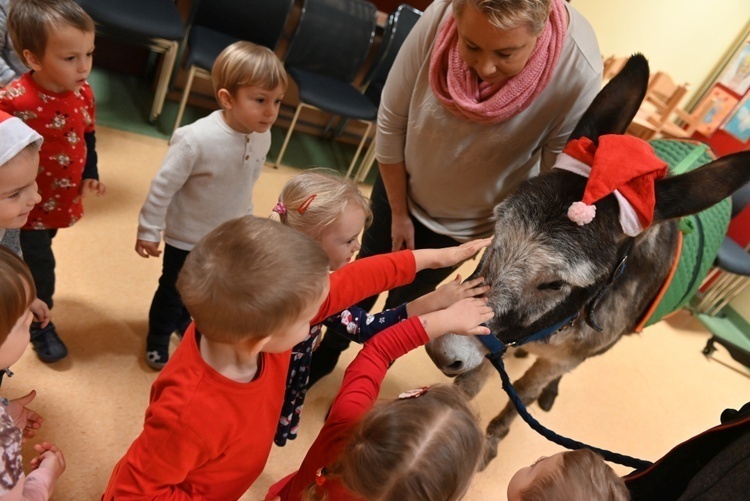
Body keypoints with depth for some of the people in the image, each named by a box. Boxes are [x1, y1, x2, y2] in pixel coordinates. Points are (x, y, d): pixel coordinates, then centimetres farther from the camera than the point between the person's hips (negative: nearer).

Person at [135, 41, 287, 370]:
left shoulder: (262, 137, -14)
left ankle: (185, 322, 57)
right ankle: (157, 341, 45)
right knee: (173, 291, 18)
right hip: (187, 236, -5)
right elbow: (164, 185, -22)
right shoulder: (197, 139, -33)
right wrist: (149, 230, -14)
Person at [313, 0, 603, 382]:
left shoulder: (579, 73, -34)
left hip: (467, 223, -1)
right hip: (401, 190, 2)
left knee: (405, 301, 19)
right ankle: (325, 353, 53)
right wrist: (399, 212, -6)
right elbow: (391, 121, -15)